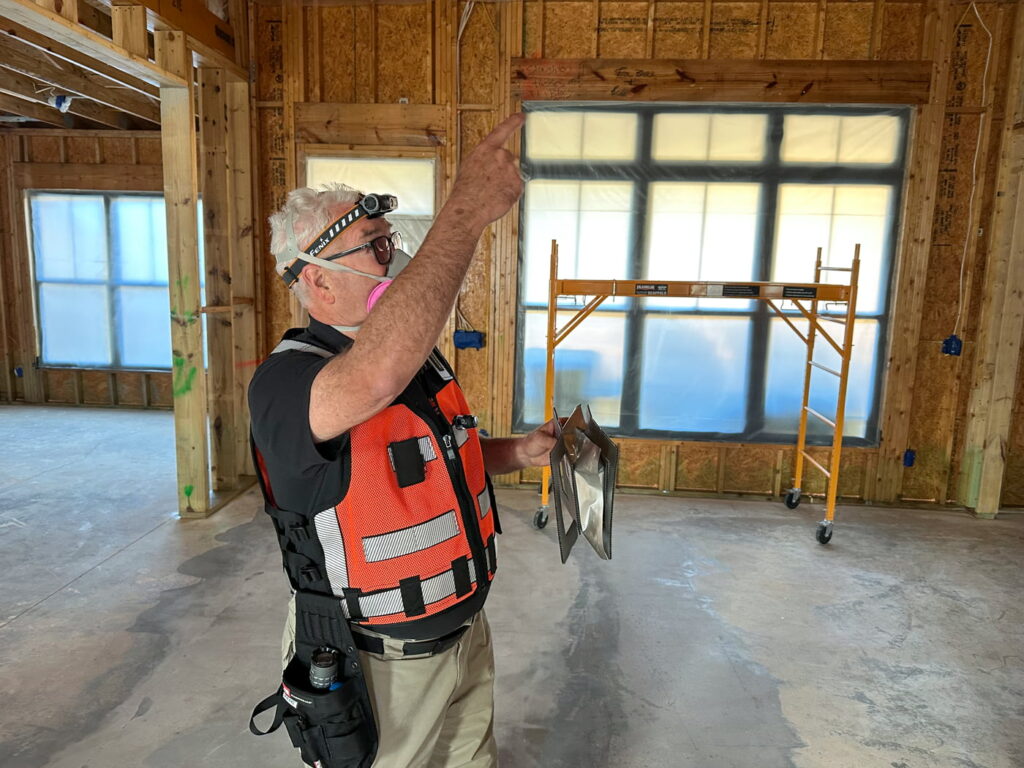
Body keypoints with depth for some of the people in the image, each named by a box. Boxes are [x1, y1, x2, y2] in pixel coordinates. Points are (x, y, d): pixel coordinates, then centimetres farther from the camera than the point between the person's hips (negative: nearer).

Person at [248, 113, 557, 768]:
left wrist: (518, 452, -2)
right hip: (378, 668, -7)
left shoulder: (420, 357, 1)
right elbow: (375, 379, -50)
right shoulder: (286, 381, -26)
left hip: (465, 635, 7)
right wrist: (469, 210, -47)